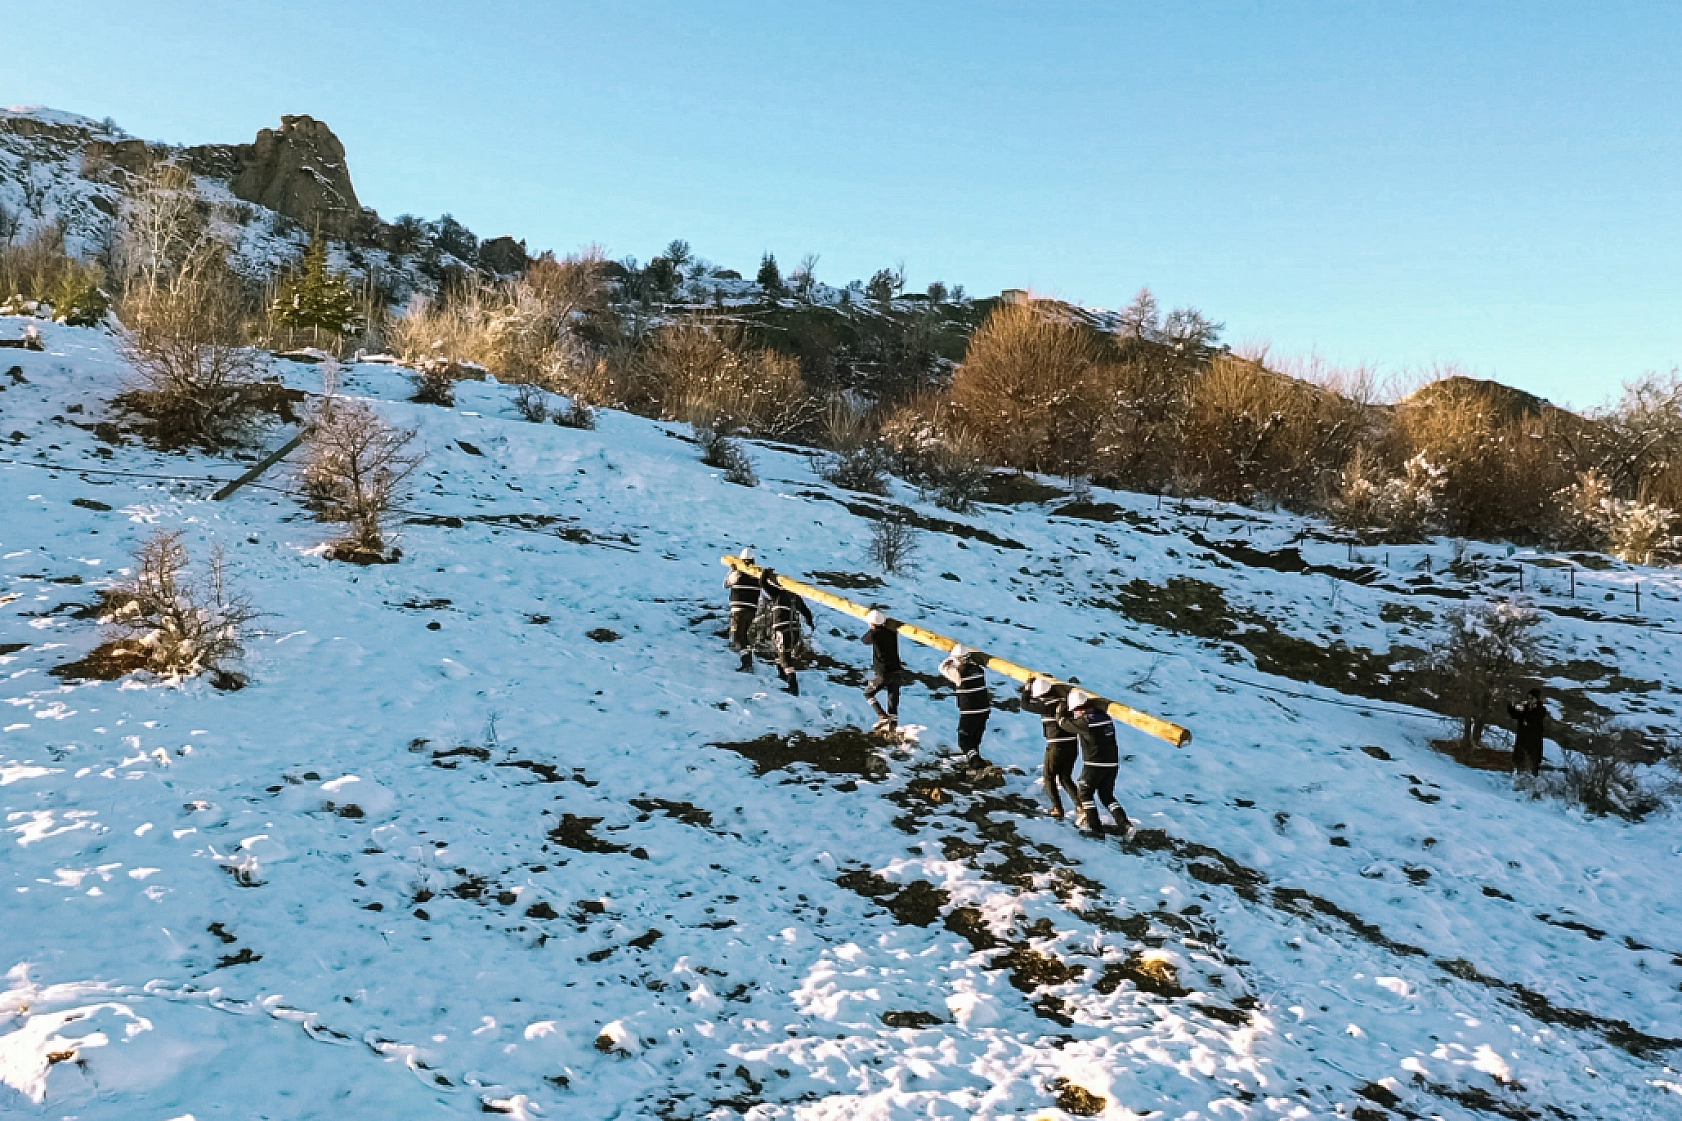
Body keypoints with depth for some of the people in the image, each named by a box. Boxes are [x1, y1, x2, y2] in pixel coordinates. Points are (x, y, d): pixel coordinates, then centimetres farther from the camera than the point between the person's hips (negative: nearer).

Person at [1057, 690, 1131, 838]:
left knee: (1085, 793, 12)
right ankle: (1125, 825, 3)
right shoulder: (1105, 716, 5)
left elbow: (1062, 721, 0)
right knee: (1107, 796, 17)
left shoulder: (1084, 722, -14)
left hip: (1094, 765, -7)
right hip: (1113, 764, 7)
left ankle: (1095, 827, 8)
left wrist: (1063, 704, 18)